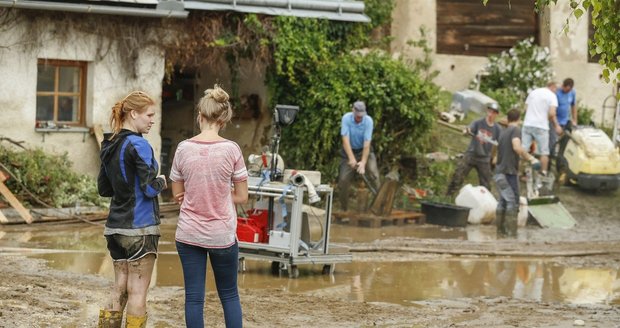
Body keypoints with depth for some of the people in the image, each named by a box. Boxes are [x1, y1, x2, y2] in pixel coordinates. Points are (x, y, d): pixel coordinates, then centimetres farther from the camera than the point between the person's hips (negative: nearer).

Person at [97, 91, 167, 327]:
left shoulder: (109, 146, 10)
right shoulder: (138, 145, -15)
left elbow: (103, 189, 17)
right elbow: (150, 189, -18)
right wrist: (162, 182, 2)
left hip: (116, 227, 8)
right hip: (140, 227, -8)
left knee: (119, 289, 12)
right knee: (138, 291, 1)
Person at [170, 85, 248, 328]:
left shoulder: (184, 149, -5)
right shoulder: (231, 149, -10)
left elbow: (178, 194, 4)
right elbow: (241, 196, -4)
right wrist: (219, 196, 6)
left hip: (189, 234, 1)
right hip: (222, 235, -1)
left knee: (194, 297, 6)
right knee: (229, 294, 15)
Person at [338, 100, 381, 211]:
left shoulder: (368, 121, -21)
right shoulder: (346, 118, -21)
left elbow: (367, 143, -25)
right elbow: (345, 140, -27)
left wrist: (363, 162, -35)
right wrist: (351, 158, -38)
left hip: (364, 150, 0)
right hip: (349, 151, 0)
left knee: (373, 172, -23)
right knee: (343, 180, -7)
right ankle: (343, 209, 9)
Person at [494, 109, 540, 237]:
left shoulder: (503, 132, 16)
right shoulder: (515, 130, -8)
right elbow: (517, 147, -25)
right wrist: (530, 158, -22)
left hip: (500, 171, 8)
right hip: (510, 171, -8)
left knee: (503, 200, 14)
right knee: (512, 201, -5)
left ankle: (500, 228, 15)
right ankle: (511, 231, -8)